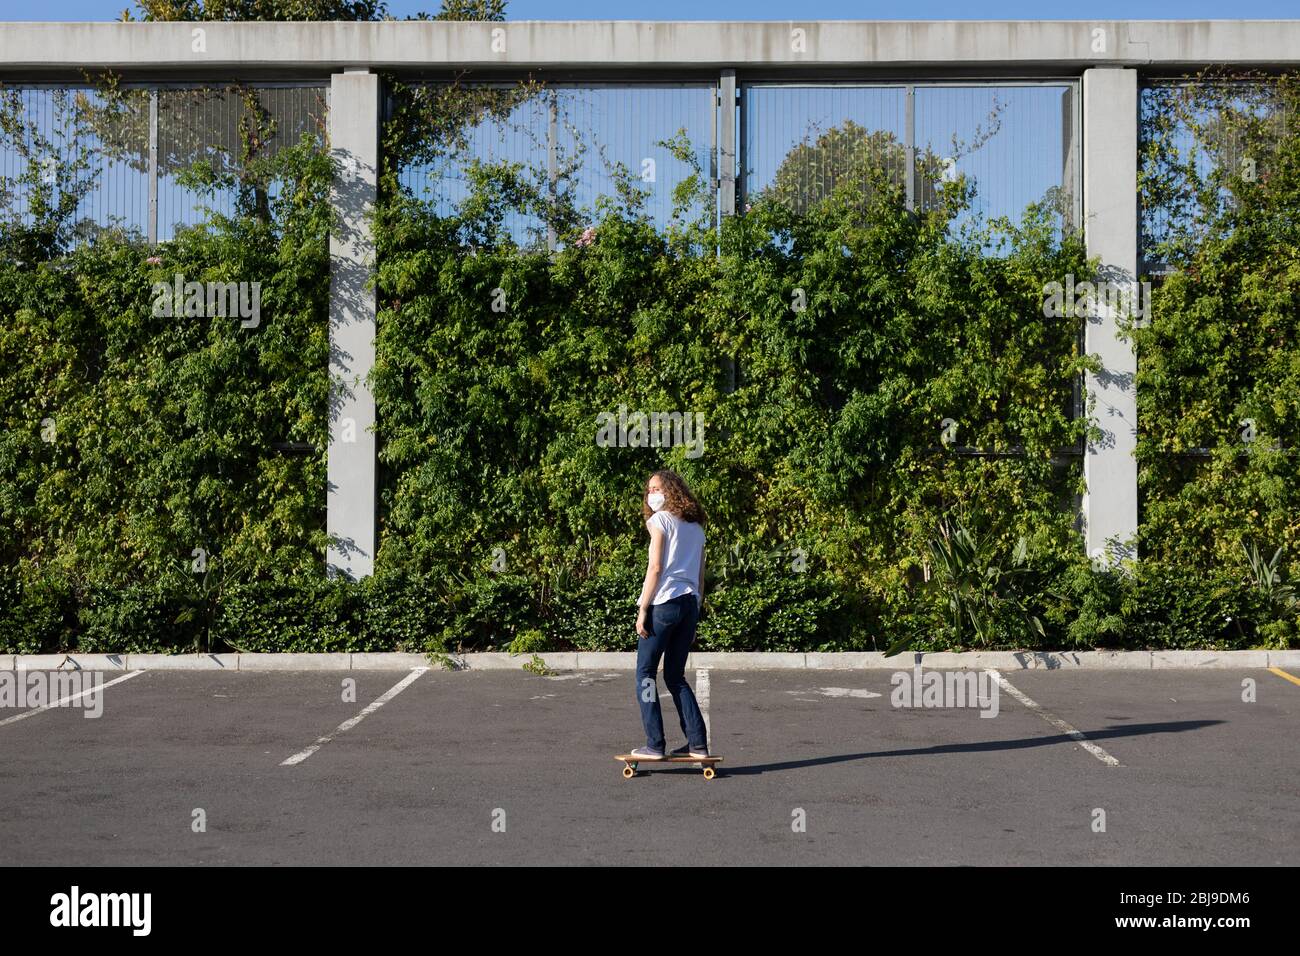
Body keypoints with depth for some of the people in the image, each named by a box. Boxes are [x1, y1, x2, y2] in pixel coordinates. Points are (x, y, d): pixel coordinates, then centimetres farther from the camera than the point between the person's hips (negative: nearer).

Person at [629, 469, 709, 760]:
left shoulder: (660, 520, -2)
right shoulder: (695, 527, 19)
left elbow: (656, 567, -10)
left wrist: (642, 609, -9)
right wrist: (695, 616, 20)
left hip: (665, 602, -7)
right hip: (690, 604, 7)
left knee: (645, 673, 1)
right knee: (675, 676, 13)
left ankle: (654, 745, -4)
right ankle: (698, 743, 7)